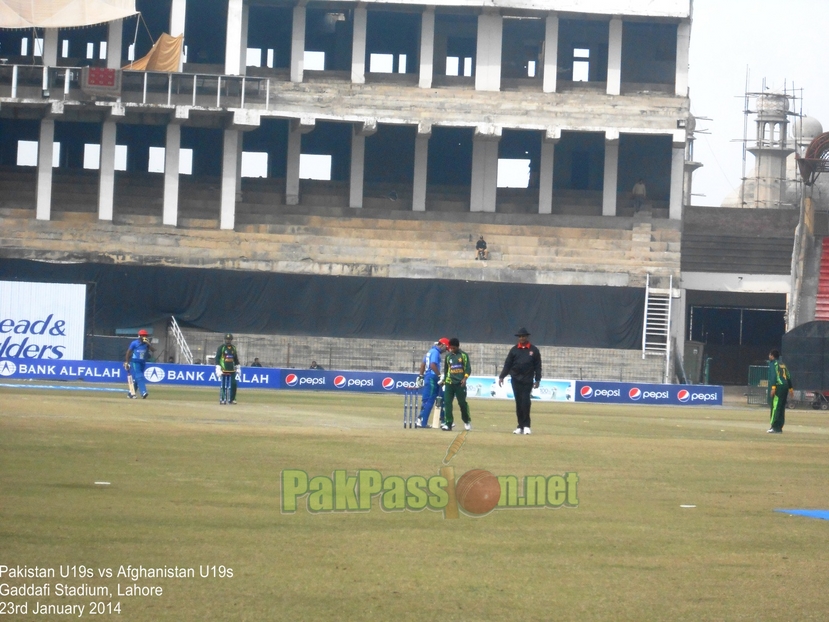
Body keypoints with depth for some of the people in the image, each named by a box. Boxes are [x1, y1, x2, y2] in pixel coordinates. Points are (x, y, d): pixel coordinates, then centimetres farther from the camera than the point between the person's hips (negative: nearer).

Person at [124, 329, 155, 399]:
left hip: (143, 363, 5)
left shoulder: (147, 344, 4)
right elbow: (129, 352, 1)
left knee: (136, 379, 10)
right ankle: (143, 393, -26)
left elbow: (153, 350, -9)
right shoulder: (134, 343, -7)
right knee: (139, 377, -16)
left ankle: (131, 393, 20)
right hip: (135, 363, -5)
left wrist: (148, 343, -21)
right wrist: (127, 362, 2)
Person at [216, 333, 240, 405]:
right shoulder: (221, 347, -2)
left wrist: (238, 368, 21)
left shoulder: (233, 348, 14)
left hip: (232, 370, 4)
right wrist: (218, 368, -13)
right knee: (224, 385, -3)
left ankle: (232, 399, 6)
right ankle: (222, 399, 4)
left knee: (233, 384, -3)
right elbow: (217, 358, -5)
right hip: (224, 370, -4)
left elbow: (236, 358, 23)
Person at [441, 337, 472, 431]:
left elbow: (468, 368, -2)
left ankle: (467, 421, 19)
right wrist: (444, 380, 15)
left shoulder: (464, 355, 2)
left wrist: (465, 378, -16)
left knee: (462, 402, 0)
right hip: (449, 383, 3)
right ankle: (448, 423, -4)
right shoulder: (448, 356, 12)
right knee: (447, 403, -6)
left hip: (460, 383, -3)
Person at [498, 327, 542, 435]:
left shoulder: (534, 350, 3)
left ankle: (526, 426, -5)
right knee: (519, 403, 4)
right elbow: (507, 364, 6)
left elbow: (538, 366, 4)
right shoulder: (514, 350, 7)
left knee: (525, 402, -10)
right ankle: (521, 426, 9)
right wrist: (501, 377, -2)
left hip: (528, 381, -2)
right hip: (516, 380, 2)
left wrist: (537, 380, -2)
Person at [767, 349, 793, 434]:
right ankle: (779, 428, 11)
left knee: (775, 407, -10)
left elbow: (774, 375, -15)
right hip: (785, 386, 8)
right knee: (781, 408, 11)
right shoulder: (783, 365, 21)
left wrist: (773, 387, -22)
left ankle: (775, 427, -16)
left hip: (778, 386, -8)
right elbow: (788, 377, 19)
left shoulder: (773, 363, -2)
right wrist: (790, 388, 21)